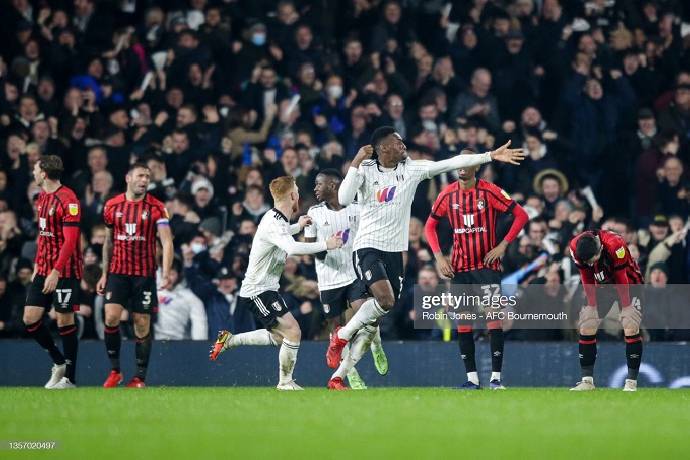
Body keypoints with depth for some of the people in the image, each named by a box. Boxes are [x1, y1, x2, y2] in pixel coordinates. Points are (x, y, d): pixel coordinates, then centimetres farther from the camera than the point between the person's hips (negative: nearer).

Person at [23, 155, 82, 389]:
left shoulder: (68, 200, -15)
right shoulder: (42, 197, 12)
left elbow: (70, 241, -19)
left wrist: (56, 272, -24)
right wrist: (37, 265, 17)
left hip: (65, 271, -8)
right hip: (44, 270, 8)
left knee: (65, 321, -3)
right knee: (30, 319, 2)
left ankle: (69, 377, 4)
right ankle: (59, 362, 19)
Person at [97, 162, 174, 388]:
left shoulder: (156, 207, -4)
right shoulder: (112, 206, 5)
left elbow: (167, 242, -10)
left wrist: (166, 274, -23)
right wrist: (104, 274, 14)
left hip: (145, 274, -2)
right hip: (118, 272, 2)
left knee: (142, 326, 0)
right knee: (111, 317, -13)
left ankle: (140, 377, 9)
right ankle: (114, 370, 2)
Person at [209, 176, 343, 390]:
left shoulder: (276, 219, 8)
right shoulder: (274, 223, -24)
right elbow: (293, 248, -41)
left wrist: (298, 226, 37)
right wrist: (325, 245, -33)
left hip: (267, 288, 10)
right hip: (258, 292, -10)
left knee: (279, 336, 20)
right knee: (293, 332, -16)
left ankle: (229, 340, 27)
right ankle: (285, 383, -3)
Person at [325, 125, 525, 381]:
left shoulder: (412, 168, 2)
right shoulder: (365, 170, -6)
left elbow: (452, 163, -3)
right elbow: (344, 199, -18)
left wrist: (490, 156, -8)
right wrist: (356, 163, -22)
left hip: (395, 250, 5)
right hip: (368, 246, -5)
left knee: (385, 306, 5)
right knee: (385, 299, -25)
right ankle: (341, 336, -3)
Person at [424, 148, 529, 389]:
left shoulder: (490, 191, -7)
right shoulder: (448, 195, 3)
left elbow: (521, 215, -4)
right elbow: (430, 226, 15)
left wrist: (503, 245, -9)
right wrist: (439, 257, 3)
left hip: (487, 264, -4)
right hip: (459, 267, 4)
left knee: (494, 317, -10)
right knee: (463, 321, 2)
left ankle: (496, 376, -6)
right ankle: (471, 377, 8)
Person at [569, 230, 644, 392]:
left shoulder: (615, 245, -36)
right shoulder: (576, 247, -21)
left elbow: (622, 278, -26)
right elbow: (587, 278, -8)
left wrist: (625, 309, -20)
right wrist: (592, 304, -8)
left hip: (628, 283, -5)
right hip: (602, 285, 5)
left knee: (630, 328, -19)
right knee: (586, 328, -4)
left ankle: (631, 382, -15)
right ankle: (587, 380, 3)